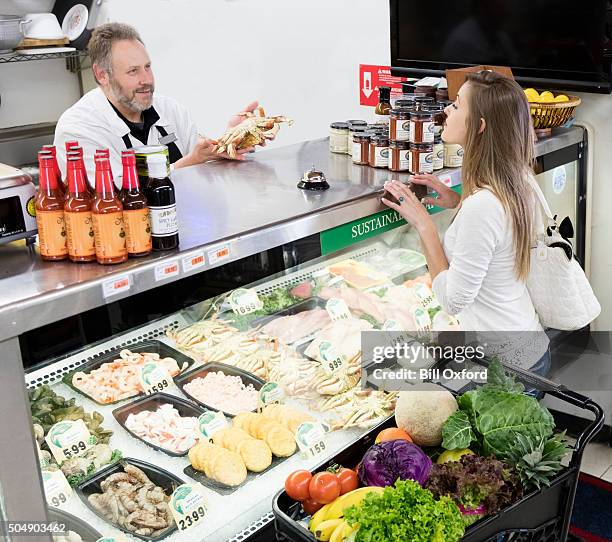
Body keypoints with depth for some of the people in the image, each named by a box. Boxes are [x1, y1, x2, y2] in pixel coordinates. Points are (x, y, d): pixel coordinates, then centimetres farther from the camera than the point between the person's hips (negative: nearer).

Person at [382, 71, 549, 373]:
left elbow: (454, 300, -22)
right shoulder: (518, 183, -1)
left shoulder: (482, 206, -29)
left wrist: (423, 224, -18)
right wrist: (459, 204, 5)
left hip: (503, 362, -8)